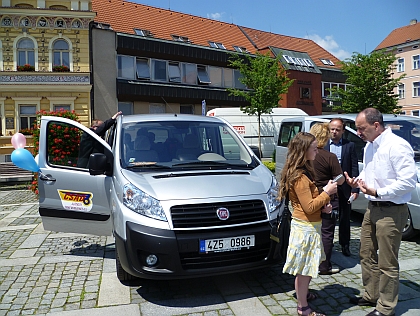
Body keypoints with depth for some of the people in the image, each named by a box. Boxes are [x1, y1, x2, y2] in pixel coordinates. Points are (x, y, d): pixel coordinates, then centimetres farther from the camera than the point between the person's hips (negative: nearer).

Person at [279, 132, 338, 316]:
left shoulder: (303, 171, 10)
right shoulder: (299, 177, -22)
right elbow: (309, 207, -23)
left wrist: (322, 205, 5)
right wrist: (326, 192, -14)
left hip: (309, 226, 10)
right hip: (306, 227, -10)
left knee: (306, 267, 23)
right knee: (305, 268, 2)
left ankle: (302, 293, 40)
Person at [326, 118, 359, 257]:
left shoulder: (350, 145, 3)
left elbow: (354, 168, 0)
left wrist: (355, 189, -7)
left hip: (344, 188, 0)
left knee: (345, 219, 13)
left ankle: (345, 245, 28)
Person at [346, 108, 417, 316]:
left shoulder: (397, 146, -18)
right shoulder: (369, 146, 9)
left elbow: (408, 182, -22)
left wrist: (376, 192, -23)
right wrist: (357, 180, 3)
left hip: (391, 211, -9)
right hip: (372, 208, 9)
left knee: (387, 263, 4)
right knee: (367, 255, 18)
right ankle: (370, 296, 36)